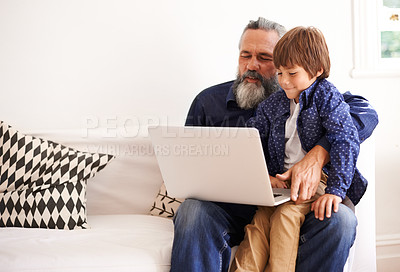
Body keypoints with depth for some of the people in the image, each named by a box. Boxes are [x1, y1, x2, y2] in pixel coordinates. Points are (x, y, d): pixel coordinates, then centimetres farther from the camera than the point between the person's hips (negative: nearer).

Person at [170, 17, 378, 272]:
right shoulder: (208, 102, 12)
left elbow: (366, 112, -7)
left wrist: (318, 155, -24)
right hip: (229, 208, 0)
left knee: (340, 218, -29)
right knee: (193, 212, -33)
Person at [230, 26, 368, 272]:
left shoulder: (326, 96, -5)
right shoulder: (274, 104, 12)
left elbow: (346, 141, -15)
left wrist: (335, 190, -22)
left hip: (318, 182, -5)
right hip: (284, 182, 5)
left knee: (286, 215, -28)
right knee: (260, 218, -20)